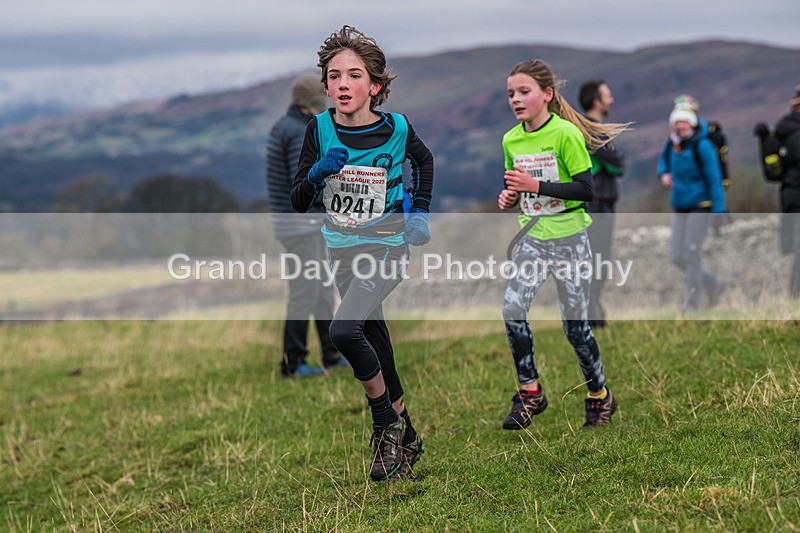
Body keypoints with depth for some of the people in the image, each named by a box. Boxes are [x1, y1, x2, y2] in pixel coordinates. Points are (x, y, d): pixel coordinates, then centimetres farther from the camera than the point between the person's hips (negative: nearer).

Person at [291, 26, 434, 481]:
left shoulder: (397, 128, -11)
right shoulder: (321, 129, -6)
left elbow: (424, 159, 14)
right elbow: (299, 203, -2)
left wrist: (420, 211, 6)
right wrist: (318, 174, -21)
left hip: (386, 247, -4)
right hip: (343, 250, 4)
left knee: (344, 329, -25)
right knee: (374, 339, 14)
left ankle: (387, 423, -5)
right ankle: (406, 437, 31)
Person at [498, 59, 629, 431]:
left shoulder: (565, 133, -13)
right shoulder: (511, 140, 5)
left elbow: (586, 189, -16)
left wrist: (536, 186, -23)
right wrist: (509, 197, -3)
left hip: (569, 236, -5)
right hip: (532, 236, 5)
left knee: (575, 324, 1)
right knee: (512, 308, -14)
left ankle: (600, 396, 21)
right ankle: (530, 392, 0)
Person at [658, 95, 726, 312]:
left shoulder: (702, 146, -15)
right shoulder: (671, 143, 4)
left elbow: (714, 179, -14)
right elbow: (664, 158, 26)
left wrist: (719, 212, -17)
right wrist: (664, 174, 3)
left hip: (700, 206, -7)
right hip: (680, 208, 7)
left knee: (692, 253, -8)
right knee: (677, 257, 6)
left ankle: (692, 300, 4)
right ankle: (712, 284, 25)